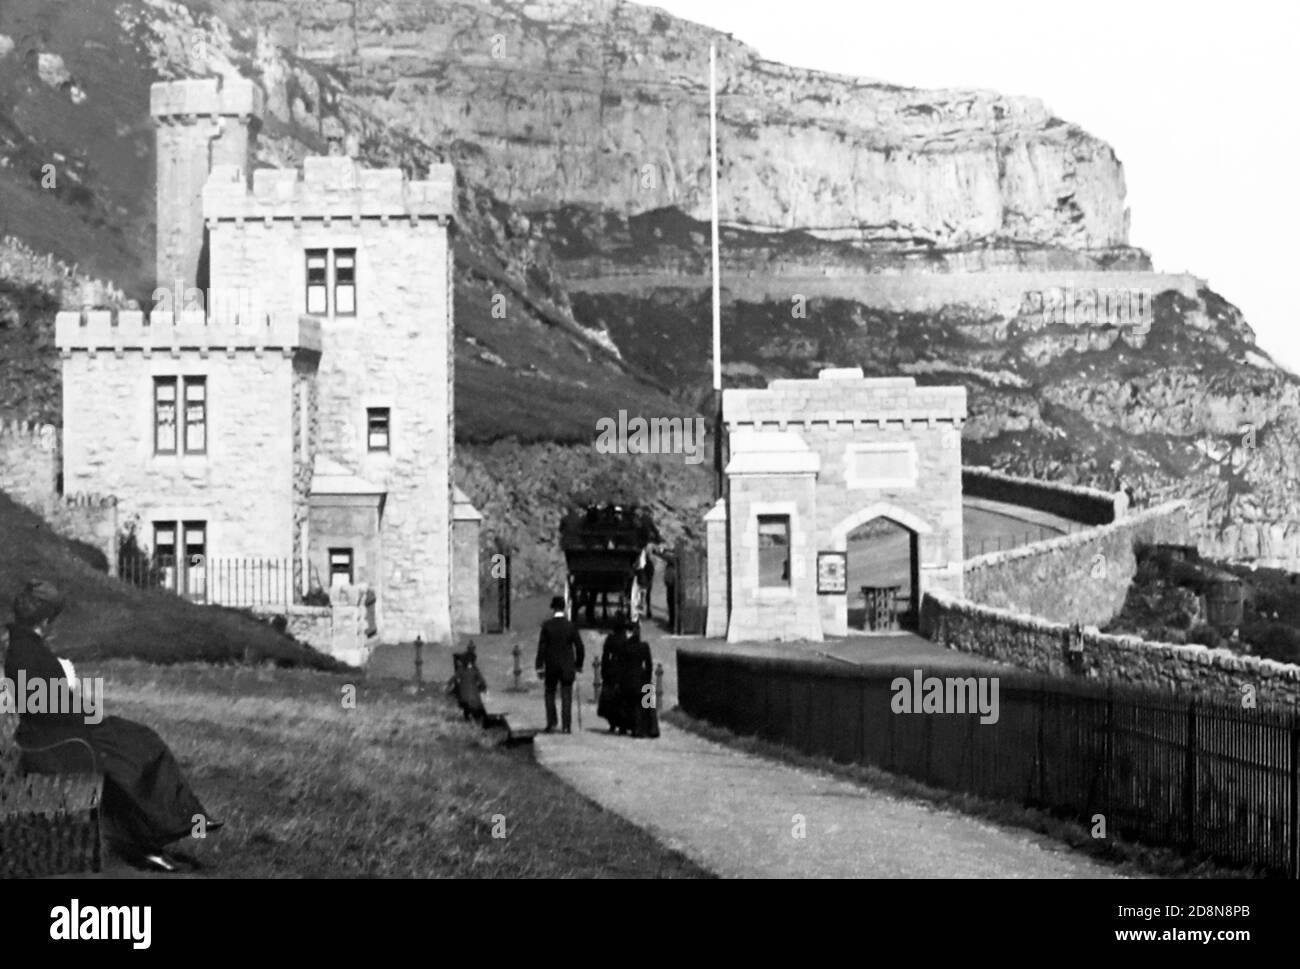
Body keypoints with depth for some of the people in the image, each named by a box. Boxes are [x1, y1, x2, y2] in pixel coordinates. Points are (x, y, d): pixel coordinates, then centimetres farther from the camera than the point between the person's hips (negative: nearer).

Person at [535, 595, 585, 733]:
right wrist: (578, 665, 11)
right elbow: (579, 647, -1)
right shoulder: (571, 626, -3)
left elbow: (541, 647, -7)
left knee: (550, 695, 13)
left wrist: (539, 666, -2)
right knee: (566, 697, 4)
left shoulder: (546, 625, -7)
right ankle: (566, 725, -1)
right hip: (567, 667, 1)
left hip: (551, 666, -1)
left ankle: (551, 724, 8)